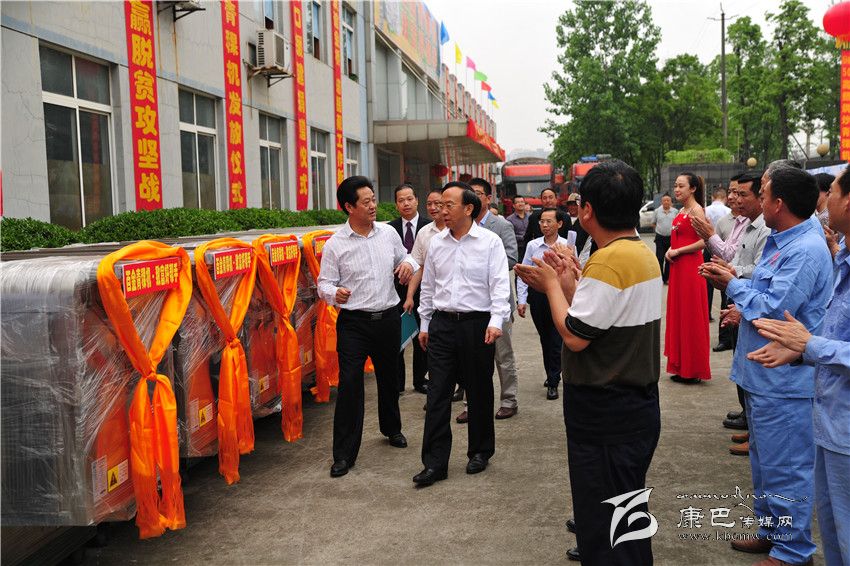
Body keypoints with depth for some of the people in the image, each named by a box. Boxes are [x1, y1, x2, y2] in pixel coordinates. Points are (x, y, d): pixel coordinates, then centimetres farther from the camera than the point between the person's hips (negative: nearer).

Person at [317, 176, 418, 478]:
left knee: (389, 377, 19)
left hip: (388, 318, 4)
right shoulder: (335, 245, -7)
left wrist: (408, 263, -5)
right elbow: (324, 282, -5)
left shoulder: (388, 233, 4)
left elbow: (404, 257, 19)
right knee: (349, 385, -9)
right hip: (354, 323, -4)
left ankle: (392, 428, 45)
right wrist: (334, 293, -28)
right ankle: (344, 454, 0)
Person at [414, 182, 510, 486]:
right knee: (437, 394, 1)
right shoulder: (436, 243, 9)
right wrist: (424, 324, 16)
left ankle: (480, 452, 28)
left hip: (477, 324, -3)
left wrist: (496, 321, -22)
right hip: (442, 324, 3)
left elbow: (500, 284, -10)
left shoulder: (490, 242, -4)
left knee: (479, 392, 9)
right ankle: (435, 463, 7)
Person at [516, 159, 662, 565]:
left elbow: (574, 335, -23)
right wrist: (568, 285, 8)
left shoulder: (608, 260, -24)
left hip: (606, 417, -10)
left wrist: (552, 285, -9)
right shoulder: (643, 252, 8)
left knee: (603, 524, 5)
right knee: (627, 517, 27)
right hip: (636, 405, 10)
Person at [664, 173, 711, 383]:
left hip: (690, 267, -9)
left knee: (690, 316, -2)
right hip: (677, 267, 9)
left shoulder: (696, 210, -12)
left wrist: (677, 251, -14)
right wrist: (670, 251, 5)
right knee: (677, 314, 11)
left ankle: (693, 370, 7)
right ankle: (680, 366, 19)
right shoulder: (681, 211, 14)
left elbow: (703, 241, -21)